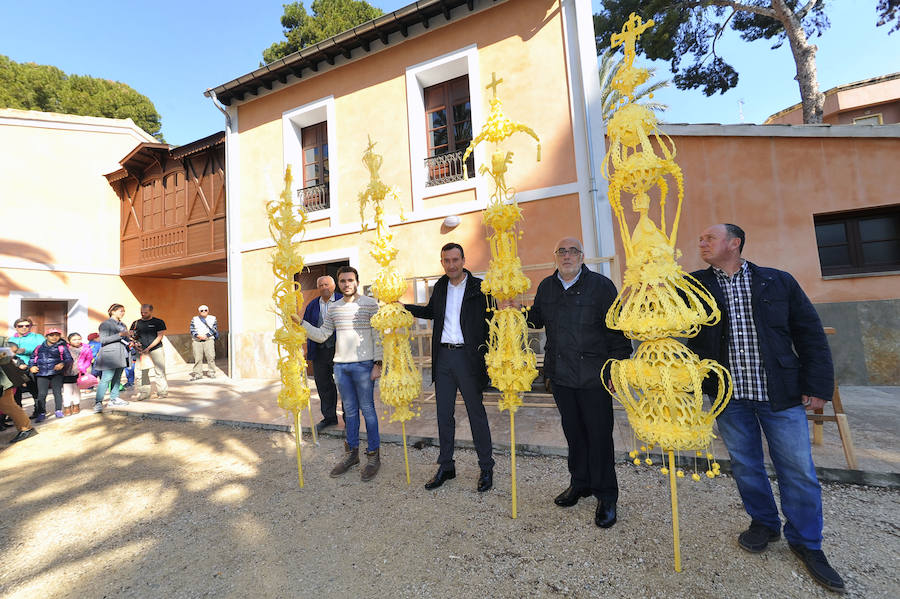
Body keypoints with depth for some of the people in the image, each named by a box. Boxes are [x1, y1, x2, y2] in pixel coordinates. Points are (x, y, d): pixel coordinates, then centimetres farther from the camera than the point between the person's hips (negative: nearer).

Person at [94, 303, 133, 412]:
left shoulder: (123, 325, 19)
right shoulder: (105, 324, -2)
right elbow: (103, 340, -12)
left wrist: (128, 337, 4)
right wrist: (120, 335, -18)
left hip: (121, 355, 7)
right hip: (110, 355, -7)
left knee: (117, 378, 10)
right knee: (106, 378, -11)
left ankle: (114, 399, 17)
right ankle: (98, 402, -7)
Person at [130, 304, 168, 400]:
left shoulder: (158, 322, 2)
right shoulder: (136, 323, 13)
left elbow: (159, 336, -4)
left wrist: (148, 348, -12)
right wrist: (135, 344, -5)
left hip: (156, 349, -3)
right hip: (141, 351, 4)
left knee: (159, 372, -4)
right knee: (143, 372, 3)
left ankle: (162, 392, 2)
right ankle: (144, 392, 12)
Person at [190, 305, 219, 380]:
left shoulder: (212, 318, 12)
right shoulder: (194, 319, 15)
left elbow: (214, 329, 2)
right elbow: (192, 330, 4)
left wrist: (205, 336, -12)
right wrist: (199, 335, -14)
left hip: (209, 340, -1)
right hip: (197, 341, 1)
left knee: (210, 356, -7)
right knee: (197, 357, -2)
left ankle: (211, 372, 0)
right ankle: (198, 373, 5)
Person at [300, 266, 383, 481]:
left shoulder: (370, 304, -4)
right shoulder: (334, 308, 11)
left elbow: (377, 336, -6)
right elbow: (321, 336, 12)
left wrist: (378, 364, -10)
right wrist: (301, 323, 3)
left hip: (363, 364, -5)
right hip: (340, 366, 5)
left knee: (367, 409, 2)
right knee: (349, 410, 15)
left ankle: (373, 455, 16)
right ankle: (351, 453, 28)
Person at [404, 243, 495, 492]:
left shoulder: (479, 286, -5)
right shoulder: (440, 286, 11)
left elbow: (491, 321, -6)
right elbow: (430, 312, 27)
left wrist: (488, 354, -17)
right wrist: (402, 307, 18)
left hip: (468, 356, -5)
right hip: (443, 356, 5)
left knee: (476, 413, 6)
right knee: (443, 414, 13)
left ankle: (486, 468, 25)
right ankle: (446, 466, 30)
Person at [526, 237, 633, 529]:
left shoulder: (601, 285, -5)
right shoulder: (546, 287, 8)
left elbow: (617, 330, -5)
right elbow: (536, 319, 16)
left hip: (594, 376, -4)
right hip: (560, 374, 4)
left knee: (599, 434, 5)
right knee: (573, 431, 17)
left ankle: (605, 496, 25)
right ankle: (580, 483, 37)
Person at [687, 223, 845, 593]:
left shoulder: (778, 282, 2)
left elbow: (810, 334, 3)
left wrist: (818, 386, -2)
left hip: (781, 394, 0)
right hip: (729, 396, 1)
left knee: (799, 472, 8)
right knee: (745, 466, 13)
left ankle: (806, 543, 31)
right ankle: (764, 523, 37)